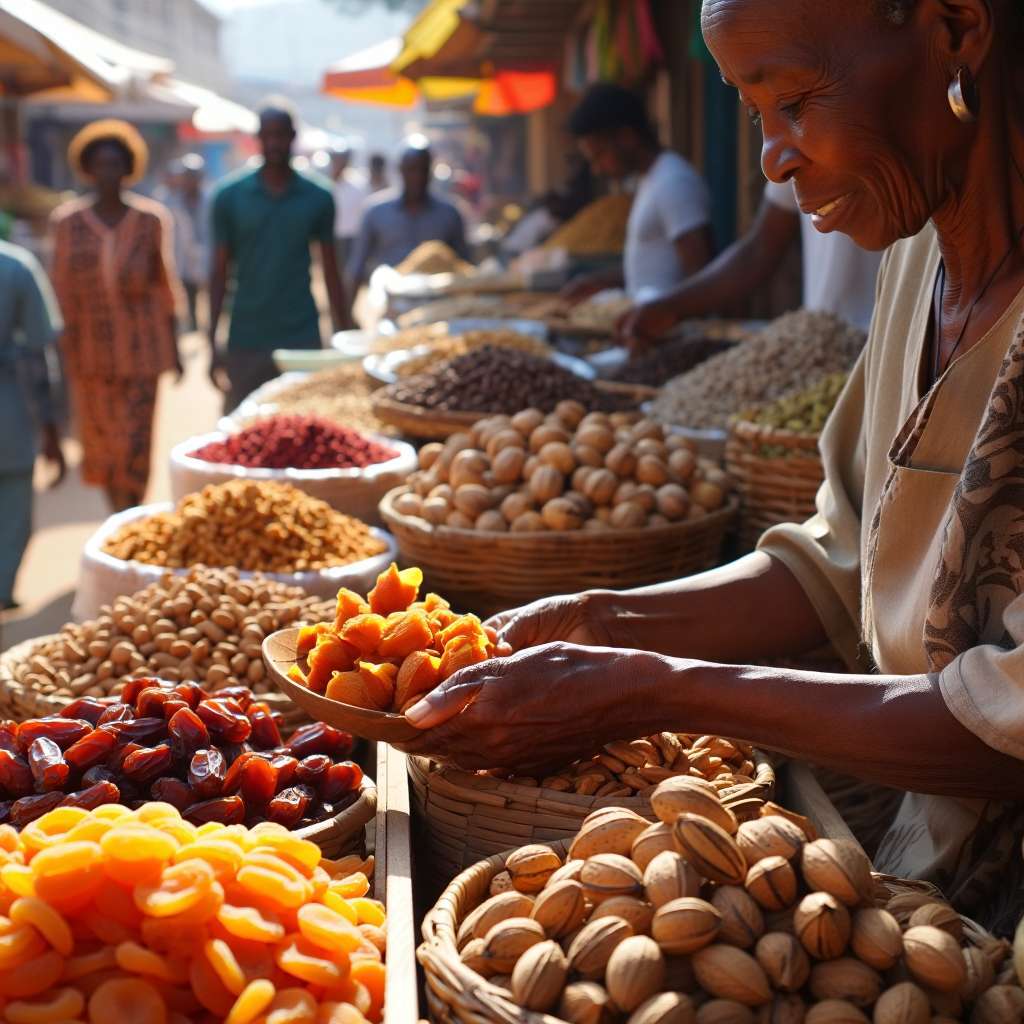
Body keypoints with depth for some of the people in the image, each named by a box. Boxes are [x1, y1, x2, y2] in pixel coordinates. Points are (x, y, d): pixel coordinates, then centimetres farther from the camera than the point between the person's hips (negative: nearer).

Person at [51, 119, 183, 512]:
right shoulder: (68, 221, 1)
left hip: (141, 347, -1)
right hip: (89, 349, 1)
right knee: (99, 439, 7)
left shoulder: (151, 219, 1)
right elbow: (63, 288, 4)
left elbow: (165, 285, 6)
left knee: (135, 442, -4)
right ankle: (119, 519, 25)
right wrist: (64, 347, 0)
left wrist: (174, 347, 7)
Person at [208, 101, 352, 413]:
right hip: (245, 341, 0)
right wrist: (213, 343, -1)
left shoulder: (318, 197, 2)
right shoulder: (229, 195, 0)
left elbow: (331, 273, 8)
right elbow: (220, 272, 3)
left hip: (303, 340, 0)